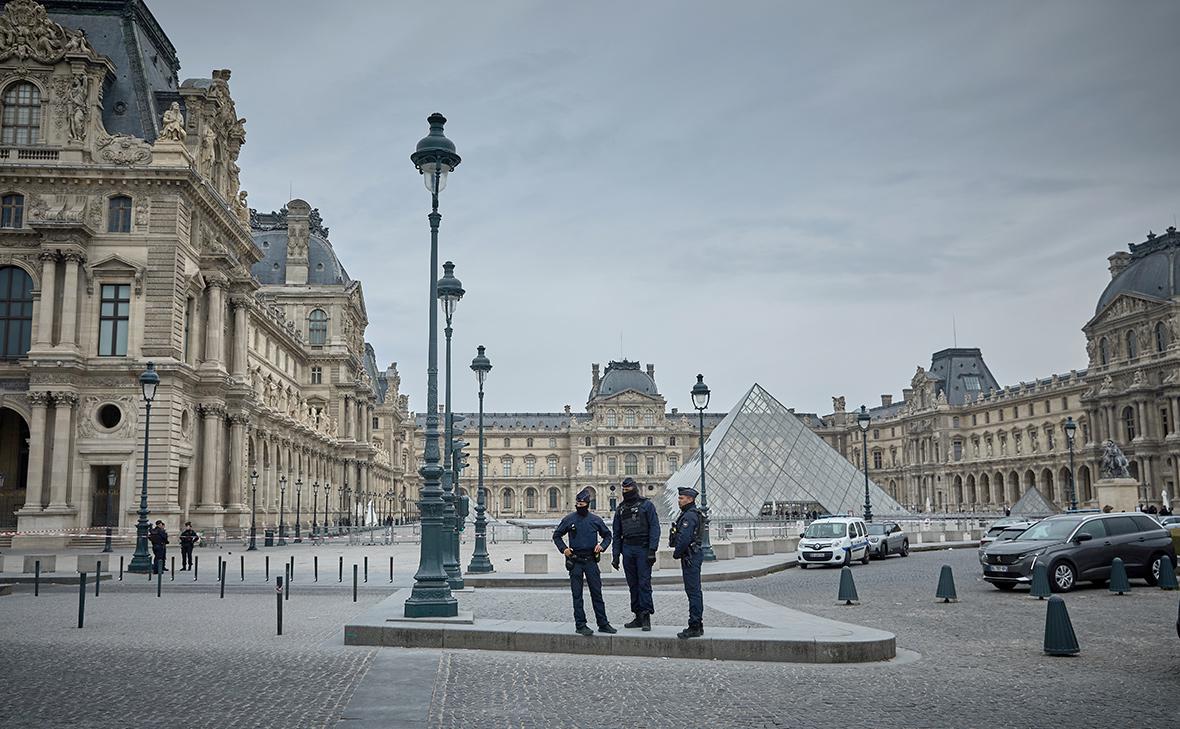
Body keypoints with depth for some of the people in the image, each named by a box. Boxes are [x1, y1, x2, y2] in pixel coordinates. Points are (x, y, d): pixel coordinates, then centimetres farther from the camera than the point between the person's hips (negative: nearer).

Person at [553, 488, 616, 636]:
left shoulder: (596, 520, 4)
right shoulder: (569, 519, 1)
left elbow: (607, 535, 16)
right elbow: (556, 535, 11)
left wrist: (602, 546, -2)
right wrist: (563, 549, -3)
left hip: (591, 560, 1)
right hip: (575, 562, -1)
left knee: (597, 593, 3)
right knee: (577, 595, 2)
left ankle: (603, 624, 9)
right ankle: (581, 625, 7)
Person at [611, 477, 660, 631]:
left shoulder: (647, 505, 0)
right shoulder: (621, 509, 15)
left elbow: (654, 528, -6)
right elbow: (616, 533, 17)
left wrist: (652, 550, -15)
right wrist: (615, 555, 9)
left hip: (643, 549, -5)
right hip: (627, 549, 5)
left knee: (644, 583, -8)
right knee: (633, 584, 6)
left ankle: (646, 617, -6)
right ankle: (638, 617, 11)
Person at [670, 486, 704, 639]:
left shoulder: (689, 516, -17)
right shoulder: (690, 514, 17)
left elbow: (684, 539, -23)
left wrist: (676, 553, -10)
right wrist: (679, 552, 14)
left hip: (690, 557, -11)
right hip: (692, 556, 11)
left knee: (693, 592, -9)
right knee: (694, 592, 13)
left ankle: (695, 627, -8)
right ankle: (698, 625, 19)